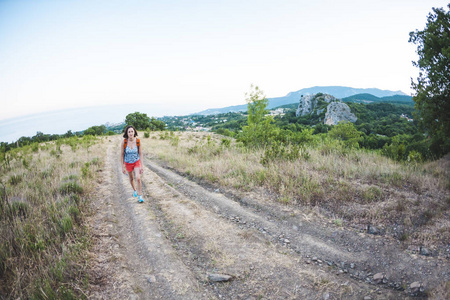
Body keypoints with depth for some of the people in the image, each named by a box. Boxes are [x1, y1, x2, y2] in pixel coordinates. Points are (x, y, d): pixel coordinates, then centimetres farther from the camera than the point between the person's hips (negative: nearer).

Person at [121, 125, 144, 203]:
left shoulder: (138, 141, -20)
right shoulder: (124, 142, -22)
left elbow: (140, 154, -13)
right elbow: (122, 154, -13)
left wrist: (142, 166, -15)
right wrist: (122, 167, -10)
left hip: (137, 162, -1)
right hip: (128, 163, 1)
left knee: (138, 178, -18)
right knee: (131, 178, 21)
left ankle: (140, 195, 0)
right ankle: (134, 190, 50)